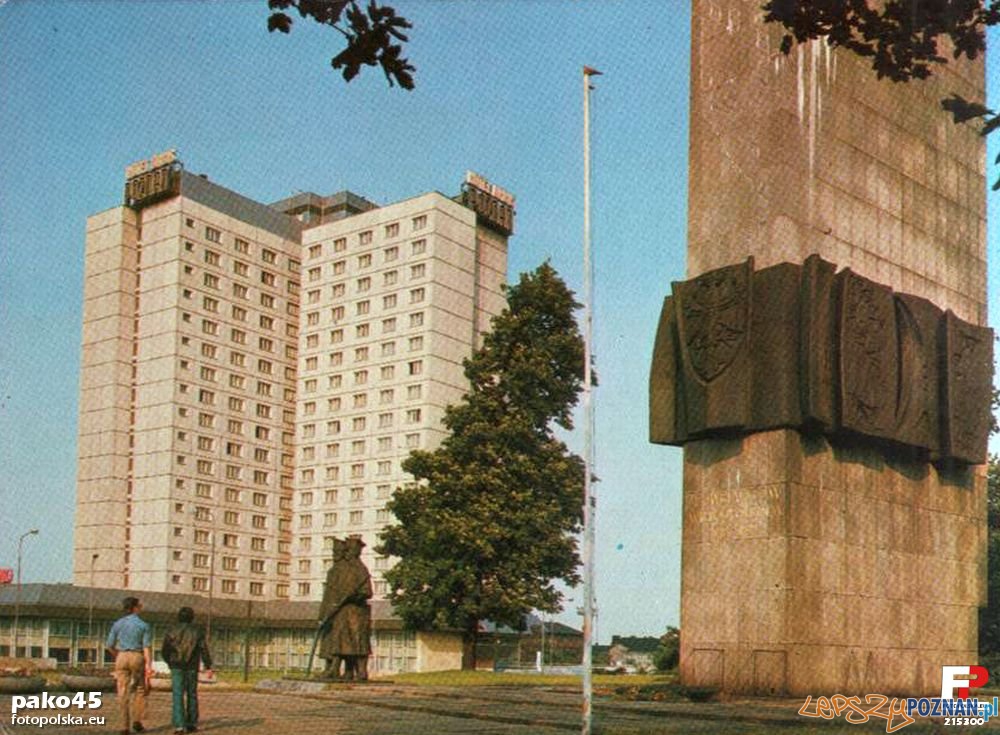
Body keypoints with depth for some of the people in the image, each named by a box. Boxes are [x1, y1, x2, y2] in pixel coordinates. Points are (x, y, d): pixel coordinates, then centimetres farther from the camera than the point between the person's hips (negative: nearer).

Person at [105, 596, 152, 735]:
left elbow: (109, 645, 5)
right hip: (138, 658, -2)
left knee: (123, 693, 4)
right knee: (140, 690, 15)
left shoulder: (118, 623, 2)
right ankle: (136, 720, 4)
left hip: (122, 658, 2)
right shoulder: (144, 625, -6)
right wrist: (149, 666, -14)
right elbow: (146, 648, -12)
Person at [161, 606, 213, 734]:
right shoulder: (197, 630, 0)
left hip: (177, 667, -1)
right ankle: (191, 724, 17)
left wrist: (170, 663, 20)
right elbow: (204, 649, -7)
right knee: (191, 695, 14)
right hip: (192, 667, 1)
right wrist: (208, 667, -6)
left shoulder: (171, 630, 0)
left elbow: (165, 651, 2)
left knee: (178, 696, -4)